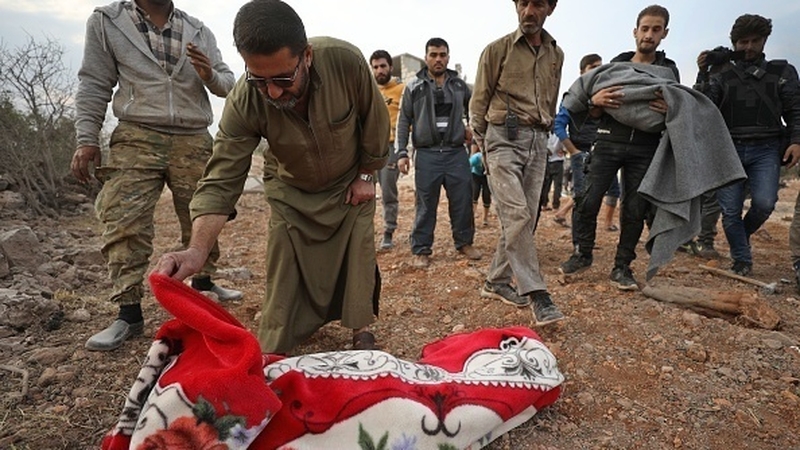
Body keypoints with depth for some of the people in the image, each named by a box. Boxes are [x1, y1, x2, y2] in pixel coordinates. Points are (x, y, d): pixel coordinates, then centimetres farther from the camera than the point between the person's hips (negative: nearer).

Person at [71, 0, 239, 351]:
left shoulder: (199, 32, 12)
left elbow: (228, 83, 13)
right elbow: (94, 85, 5)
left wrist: (210, 76, -10)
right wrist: (86, 139, -1)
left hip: (193, 141, 3)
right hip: (137, 138, -2)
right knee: (124, 223, -11)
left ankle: (203, 282, 27)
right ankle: (129, 312, -5)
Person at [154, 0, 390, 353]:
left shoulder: (346, 61, -33)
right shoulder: (243, 102, -31)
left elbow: (375, 120, -15)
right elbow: (222, 179, -30)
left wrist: (367, 175, -7)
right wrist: (197, 249, -44)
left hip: (350, 181, 1)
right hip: (290, 188, 0)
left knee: (359, 252, -2)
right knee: (283, 264, -4)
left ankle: (361, 331, 17)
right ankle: (272, 354, 12)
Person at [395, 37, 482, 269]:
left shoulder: (460, 85, 10)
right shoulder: (414, 87, 3)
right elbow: (403, 121, 3)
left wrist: (473, 128, 6)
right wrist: (401, 153, -4)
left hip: (457, 153, 3)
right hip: (427, 154, -2)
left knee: (463, 201, 6)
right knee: (426, 205, 2)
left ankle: (464, 242, 22)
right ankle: (421, 250, 12)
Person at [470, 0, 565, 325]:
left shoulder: (555, 55, 15)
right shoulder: (497, 50, 2)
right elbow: (479, 102, 4)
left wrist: (544, 134, 17)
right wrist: (483, 144, 3)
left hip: (538, 141, 5)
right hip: (504, 138, -5)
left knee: (525, 217, 3)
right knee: (516, 214, -14)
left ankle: (497, 281, 16)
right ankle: (536, 293, -10)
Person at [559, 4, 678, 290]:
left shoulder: (669, 70, 11)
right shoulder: (615, 64, 9)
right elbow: (594, 114, 7)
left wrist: (670, 110, -14)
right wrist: (595, 101, -17)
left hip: (644, 150, 1)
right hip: (608, 143, 0)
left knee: (635, 209, 0)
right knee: (588, 201, -9)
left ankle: (622, 266, 12)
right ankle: (583, 254, 10)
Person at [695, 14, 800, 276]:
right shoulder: (722, 75, 10)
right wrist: (703, 73, -10)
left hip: (766, 149, 0)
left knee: (764, 203, -16)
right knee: (730, 210, -3)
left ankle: (743, 234, 16)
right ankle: (742, 260, 12)